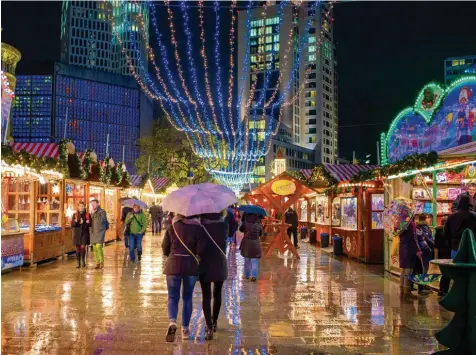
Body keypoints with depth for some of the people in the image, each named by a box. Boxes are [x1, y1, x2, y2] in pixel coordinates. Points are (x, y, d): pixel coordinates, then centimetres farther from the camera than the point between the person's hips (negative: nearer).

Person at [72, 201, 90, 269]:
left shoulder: (88, 215, 4)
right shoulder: (75, 215, 7)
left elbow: (90, 224, 0)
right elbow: (72, 224, 1)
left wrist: (83, 223, -18)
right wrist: (75, 222, -20)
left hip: (84, 233, -2)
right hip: (77, 233, 2)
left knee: (83, 247, -12)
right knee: (78, 248, 4)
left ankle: (83, 261, 6)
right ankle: (78, 263, 12)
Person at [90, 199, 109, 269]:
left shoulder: (102, 211, -4)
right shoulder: (92, 213, 17)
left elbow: (101, 220, -18)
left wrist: (94, 214, -17)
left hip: (100, 232, -7)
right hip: (93, 232, 7)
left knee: (98, 247, -17)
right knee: (95, 248, 5)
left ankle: (102, 262, -9)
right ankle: (97, 263, 9)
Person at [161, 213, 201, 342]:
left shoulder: (172, 228, 1)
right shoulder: (198, 228, -2)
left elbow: (165, 249, 4)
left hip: (173, 265, 0)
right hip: (191, 266, 0)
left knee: (173, 298, 6)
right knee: (187, 298, 15)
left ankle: (172, 322, -21)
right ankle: (185, 329, 18)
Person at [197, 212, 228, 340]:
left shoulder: (201, 226, -12)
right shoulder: (224, 225, -8)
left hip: (205, 264, -2)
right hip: (220, 264, 2)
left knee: (206, 296, 1)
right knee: (217, 293, 18)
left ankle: (209, 327, -7)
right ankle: (214, 322, 29)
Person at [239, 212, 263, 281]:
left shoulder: (245, 224, -10)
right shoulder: (259, 226, -7)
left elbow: (241, 229, 7)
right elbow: (260, 234, 8)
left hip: (246, 243, 1)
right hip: (255, 244, -1)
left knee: (247, 260, 16)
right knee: (254, 261, 4)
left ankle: (247, 275, 24)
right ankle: (253, 275, -9)